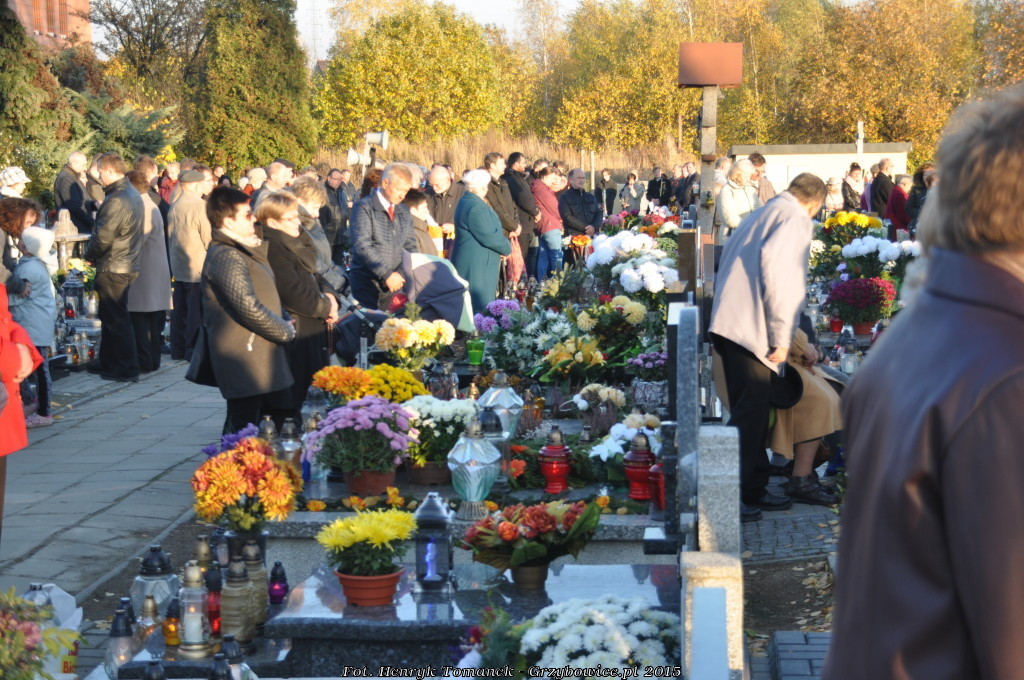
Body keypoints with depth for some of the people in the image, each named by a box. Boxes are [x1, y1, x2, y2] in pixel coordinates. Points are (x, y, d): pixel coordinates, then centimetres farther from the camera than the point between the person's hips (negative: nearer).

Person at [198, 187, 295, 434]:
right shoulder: (226, 257, -17)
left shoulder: (245, 250, 16)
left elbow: (267, 295, 26)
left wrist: (283, 323, 9)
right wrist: (286, 331, -9)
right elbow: (249, 308, -23)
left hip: (256, 355, 10)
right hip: (243, 360, -10)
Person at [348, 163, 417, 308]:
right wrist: (387, 273, -23)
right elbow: (362, 246, -17)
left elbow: (410, 246, 14)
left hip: (395, 282, 5)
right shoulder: (364, 208, -7)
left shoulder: (404, 212, 13)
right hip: (367, 284, -5)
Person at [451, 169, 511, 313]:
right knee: (480, 306, -8)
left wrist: (504, 245, 9)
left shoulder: (465, 201, 14)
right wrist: (507, 247, -3)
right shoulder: (476, 207, -20)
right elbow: (489, 237, -21)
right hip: (476, 266, -11)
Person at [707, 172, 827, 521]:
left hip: (729, 324, 9)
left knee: (752, 412, 16)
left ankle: (753, 489, 24)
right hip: (751, 331, -9)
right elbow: (775, 267, -20)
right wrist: (781, 336, -18)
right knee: (749, 416, -6)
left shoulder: (763, 214, 23)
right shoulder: (796, 218, -5)